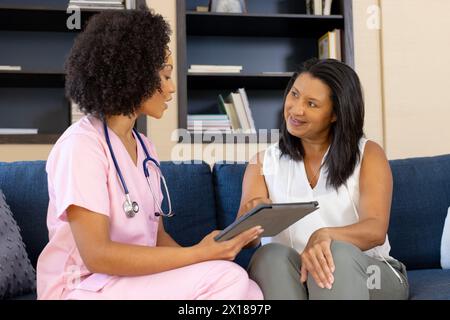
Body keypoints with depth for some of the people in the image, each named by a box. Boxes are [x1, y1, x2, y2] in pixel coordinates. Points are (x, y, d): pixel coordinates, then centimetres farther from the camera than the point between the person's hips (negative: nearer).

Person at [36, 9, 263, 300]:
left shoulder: (144, 146, 10)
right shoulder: (81, 145, -15)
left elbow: (157, 235, 9)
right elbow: (96, 254, -22)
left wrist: (208, 254, -9)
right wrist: (199, 254, -24)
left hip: (138, 278, 7)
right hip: (85, 286, -7)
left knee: (250, 291, -15)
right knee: (228, 278, -21)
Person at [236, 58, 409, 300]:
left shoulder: (367, 154, 1)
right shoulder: (264, 163, 7)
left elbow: (376, 230, -14)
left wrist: (325, 235, -35)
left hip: (363, 273, -1)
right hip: (290, 278, 2)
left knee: (337, 253, -34)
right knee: (271, 255, -31)